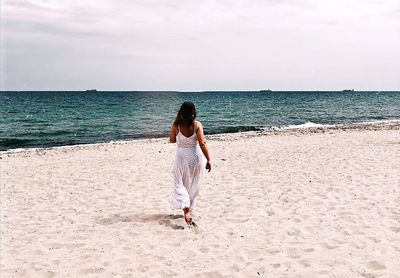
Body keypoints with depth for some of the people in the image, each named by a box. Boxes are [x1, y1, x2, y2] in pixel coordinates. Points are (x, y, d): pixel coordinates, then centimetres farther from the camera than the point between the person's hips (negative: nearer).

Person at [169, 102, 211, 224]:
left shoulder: (176, 125, -12)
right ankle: (189, 207, 33)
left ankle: (186, 209, -14)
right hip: (196, 157, 1)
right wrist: (208, 160, -13)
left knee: (179, 184, 6)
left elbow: (172, 140, 4)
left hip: (182, 157, -1)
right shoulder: (197, 125, -13)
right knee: (193, 185, 18)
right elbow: (202, 144, -17)